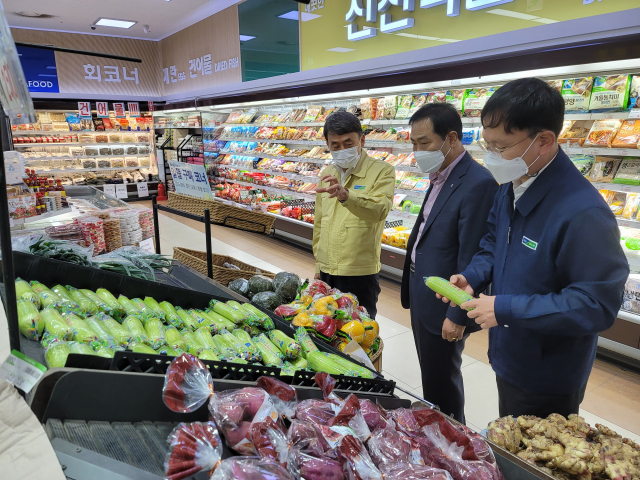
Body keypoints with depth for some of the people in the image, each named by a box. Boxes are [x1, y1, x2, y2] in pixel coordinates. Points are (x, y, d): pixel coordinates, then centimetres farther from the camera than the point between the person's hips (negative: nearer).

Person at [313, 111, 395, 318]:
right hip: (327, 271, 6)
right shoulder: (327, 174, 10)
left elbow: (379, 210, -29)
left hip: (360, 273, -6)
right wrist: (318, 264, 17)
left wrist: (346, 195, -47)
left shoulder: (382, 171, -10)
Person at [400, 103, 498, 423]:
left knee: (441, 385, 10)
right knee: (431, 378, 22)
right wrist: (412, 292, 15)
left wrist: (458, 316, -18)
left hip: (444, 307, -9)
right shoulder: (439, 177, 7)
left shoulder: (478, 184, -23)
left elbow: (471, 259, -22)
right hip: (421, 298, 9)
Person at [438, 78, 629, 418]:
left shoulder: (583, 212, -30)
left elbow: (598, 305, -28)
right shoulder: (510, 188, -2)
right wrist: (472, 277, -5)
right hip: (508, 360, 8)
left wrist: (507, 310, -28)